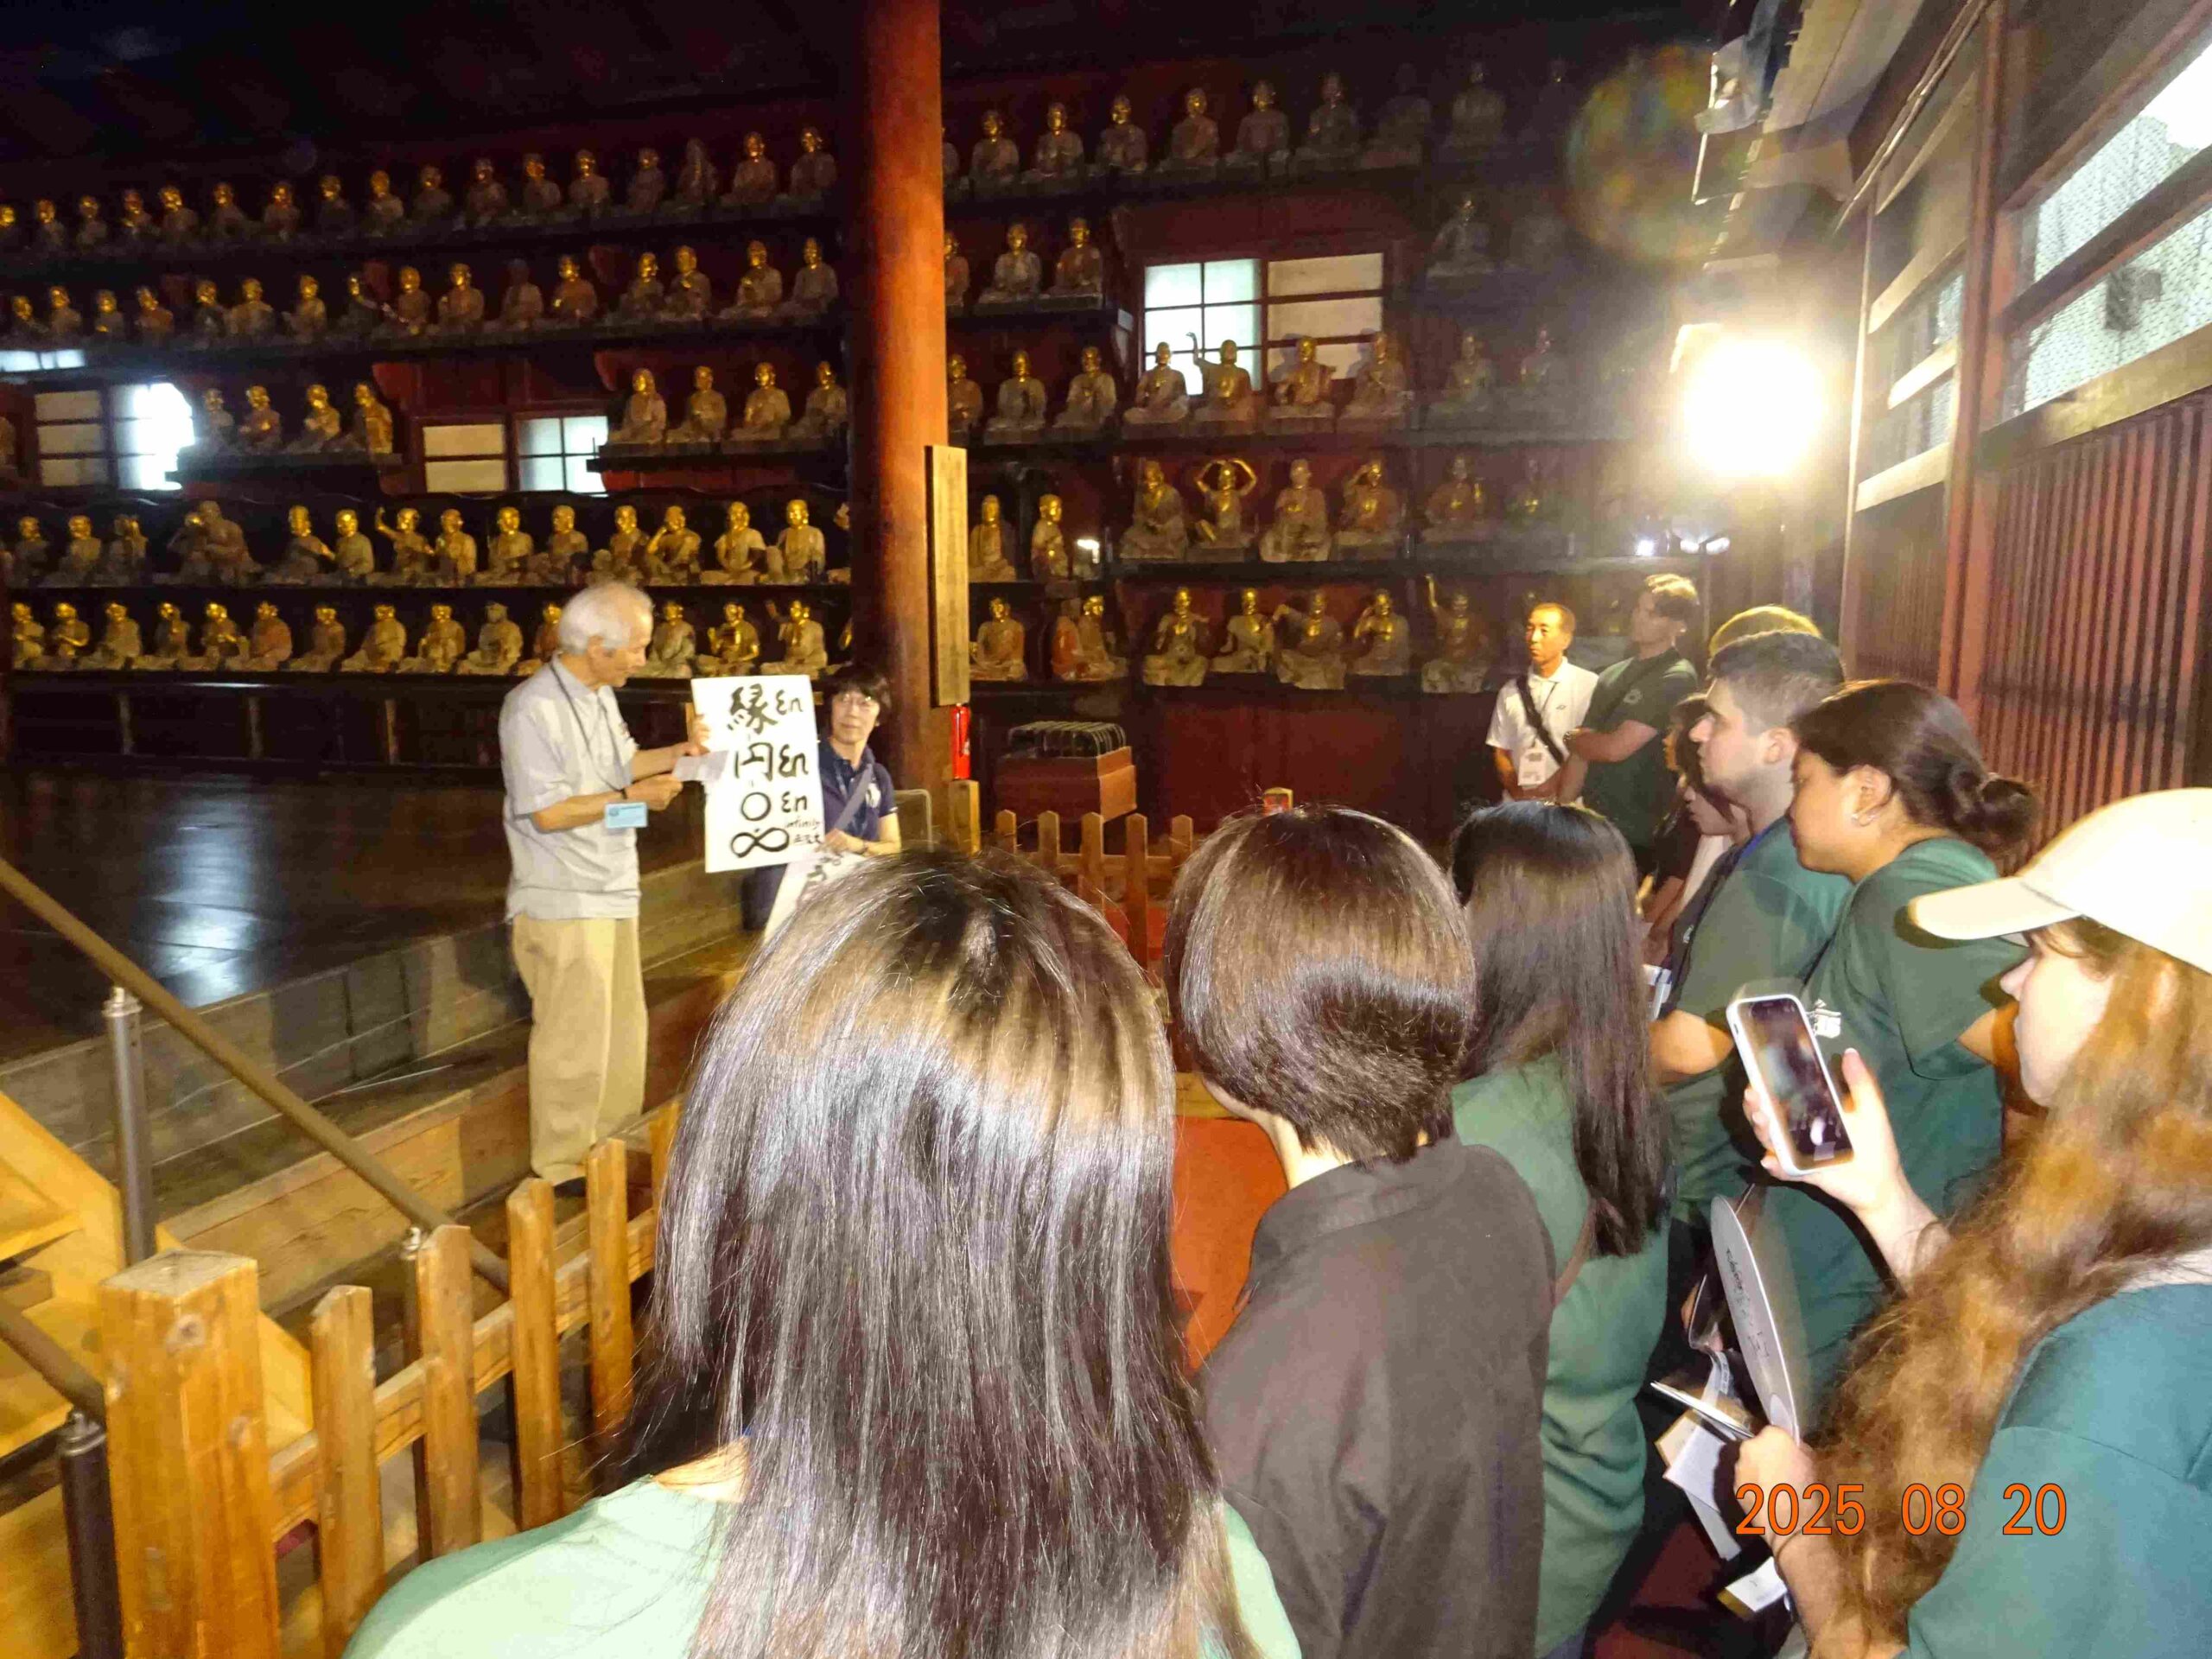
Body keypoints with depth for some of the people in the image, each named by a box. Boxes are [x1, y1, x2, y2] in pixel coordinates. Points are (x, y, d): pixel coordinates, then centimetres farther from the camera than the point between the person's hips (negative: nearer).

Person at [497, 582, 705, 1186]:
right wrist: (630, 798, -17)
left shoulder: (600, 695, 8)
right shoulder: (533, 709, -20)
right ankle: (560, 1165, 15)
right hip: (562, 904, -9)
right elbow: (547, 813, -22)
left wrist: (681, 751, 5)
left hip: (611, 893, 9)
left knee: (623, 1028, 18)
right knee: (575, 1039, 0)